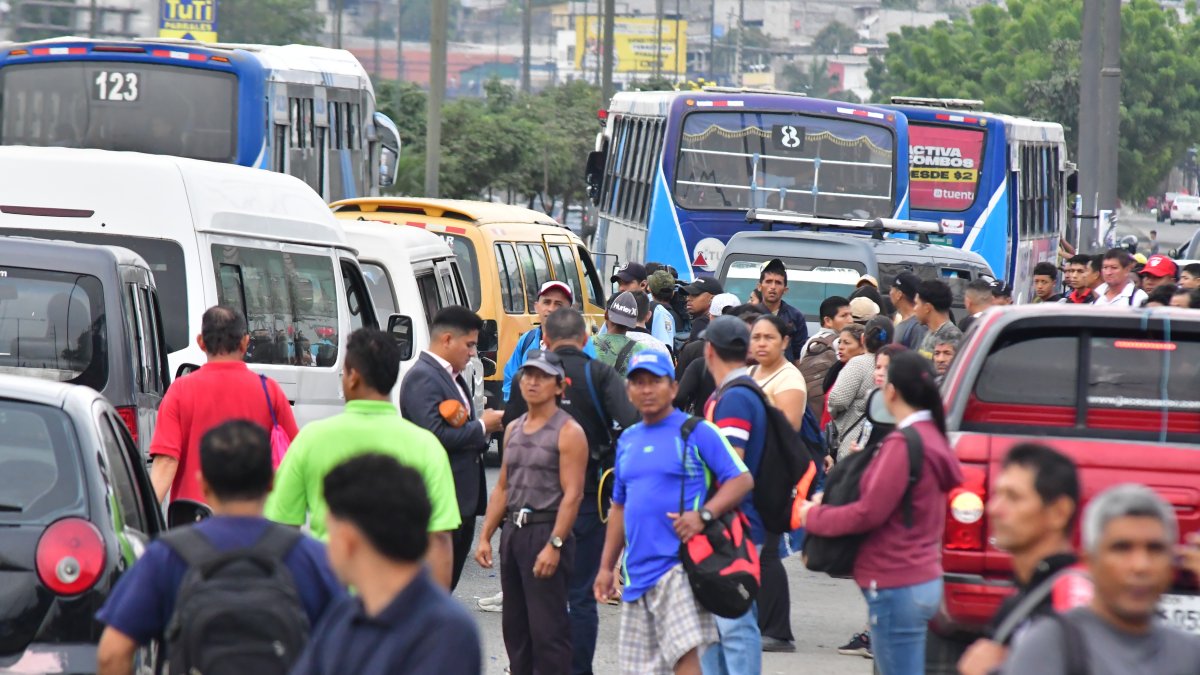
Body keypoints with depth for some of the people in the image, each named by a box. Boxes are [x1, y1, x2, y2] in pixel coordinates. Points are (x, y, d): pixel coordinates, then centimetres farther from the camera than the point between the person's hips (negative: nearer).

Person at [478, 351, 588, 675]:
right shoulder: (513, 429, 15)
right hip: (513, 532, 8)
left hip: (546, 532, -8)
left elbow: (572, 495, -14)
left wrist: (554, 545, -21)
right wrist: (485, 537, 10)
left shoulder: (568, 432, -7)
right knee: (515, 626, 12)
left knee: (548, 629, -9)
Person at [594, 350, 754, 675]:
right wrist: (606, 566, 20)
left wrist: (704, 514, -23)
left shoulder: (697, 432, -4)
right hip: (638, 571, 7)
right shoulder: (628, 440, 16)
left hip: (679, 565, -7)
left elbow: (742, 479, -9)